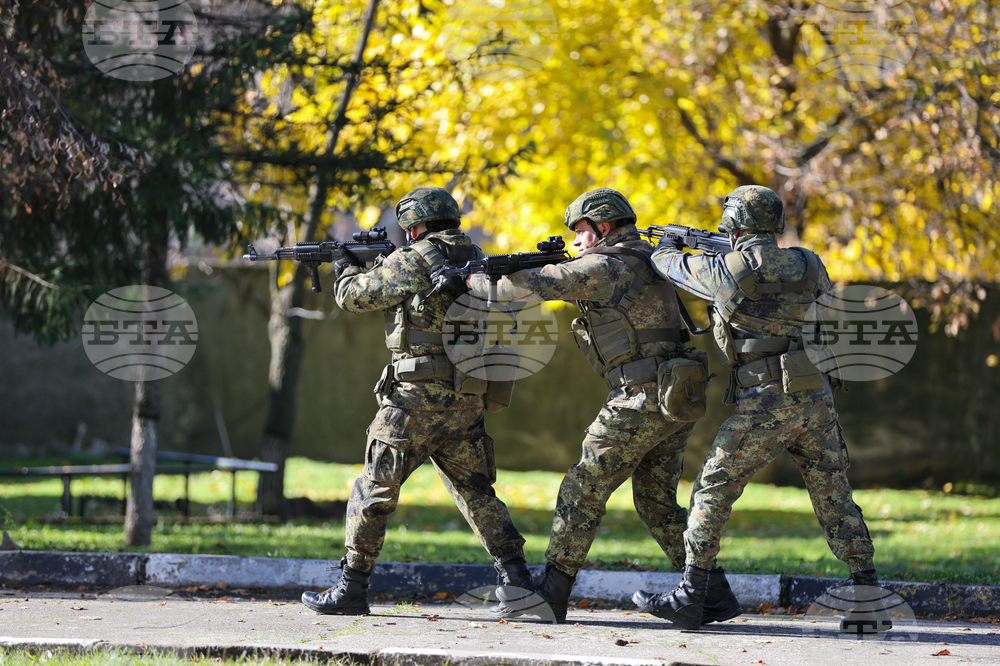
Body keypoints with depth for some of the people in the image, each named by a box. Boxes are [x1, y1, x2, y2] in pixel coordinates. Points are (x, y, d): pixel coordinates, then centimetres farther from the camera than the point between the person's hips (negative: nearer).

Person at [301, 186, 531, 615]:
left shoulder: (413, 262, -9)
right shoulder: (475, 262, 12)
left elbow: (355, 297, 2)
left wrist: (347, 271, 23)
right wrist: (377, 267, 29)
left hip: (416, 401, -7)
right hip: (466, 402, 7)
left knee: (373, 491, 2)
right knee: (475, 492, 15)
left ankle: (350, 590, 4)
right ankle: (516, 576, 4)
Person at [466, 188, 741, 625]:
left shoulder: (605, 266, -9)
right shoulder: (648, 261, 19)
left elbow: (536, 285, -12)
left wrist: (475, 282, 2)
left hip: (641, 400, -9)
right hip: (679, 404, 9)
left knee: (583, 491, -1)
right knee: (656, 503, 14)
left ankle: (551, 594, 2)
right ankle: (714, 596, 10)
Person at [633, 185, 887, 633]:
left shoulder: (730, 270, -5)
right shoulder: (807, 265, 10)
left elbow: (672, 265, 10)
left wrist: (665, 247, 36)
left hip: (766, 402, -5)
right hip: (816, 399, 5)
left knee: (713, 491, 5)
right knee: (834, 500, 11)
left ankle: (689, 598, 5)